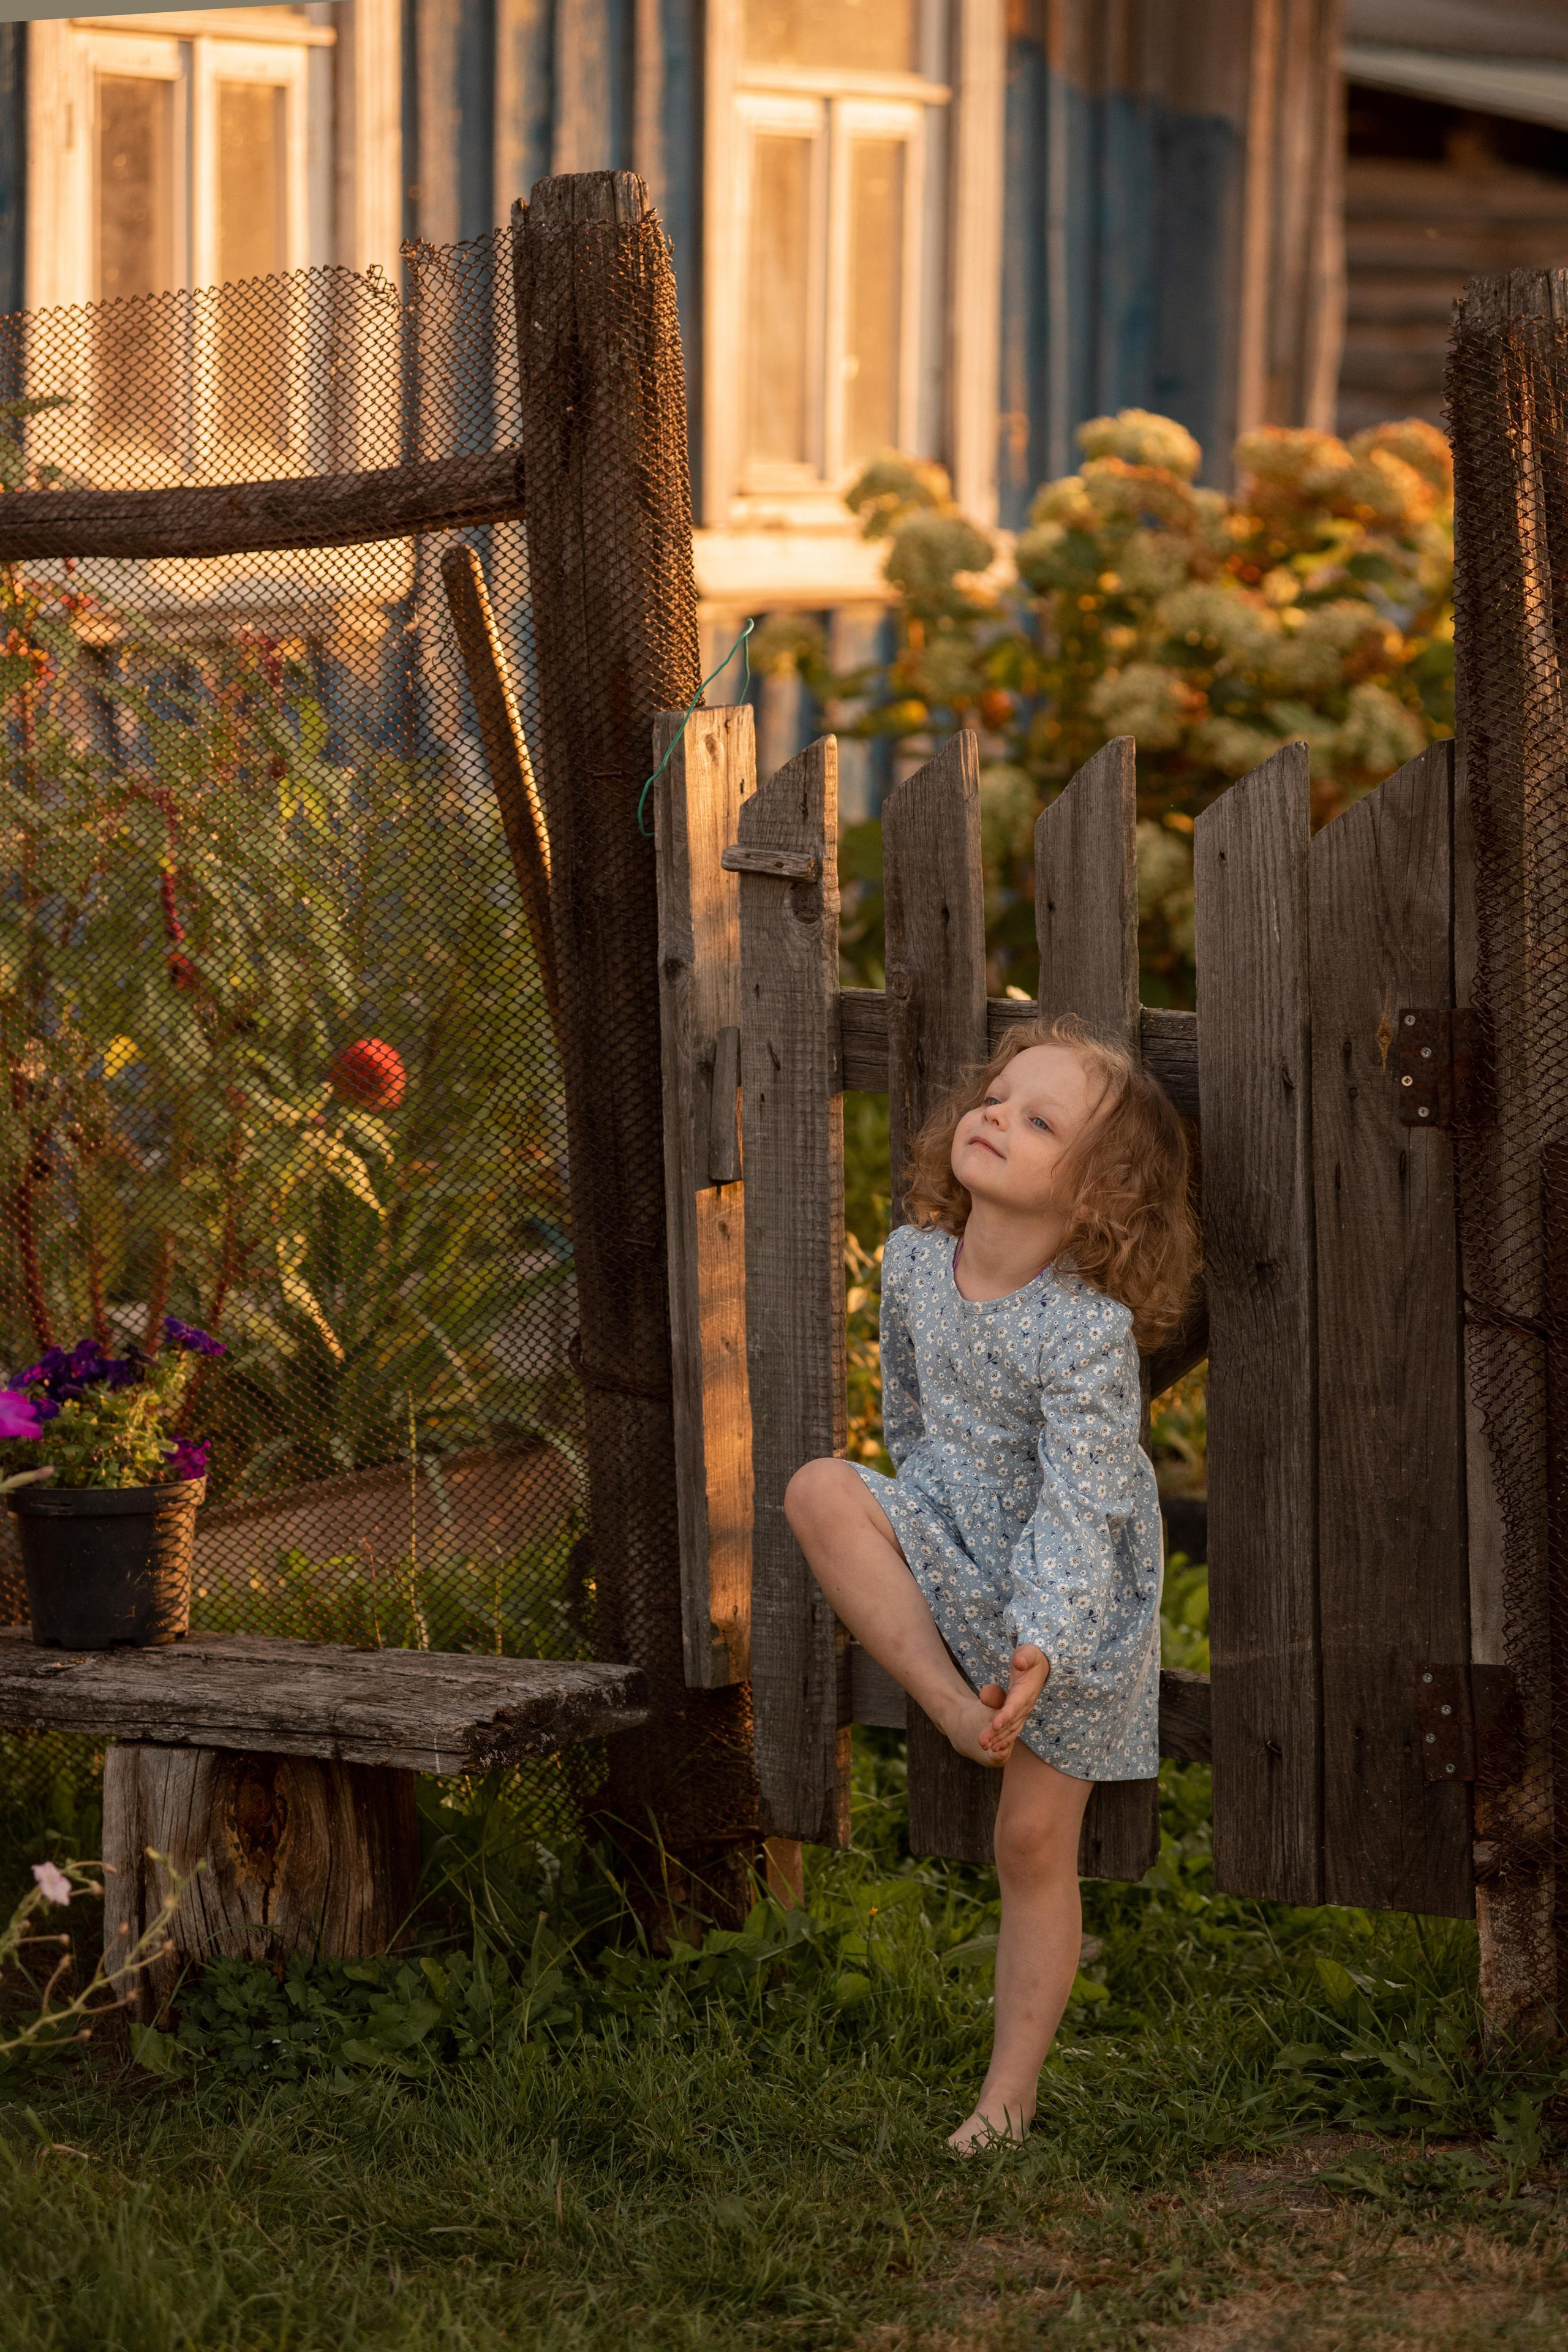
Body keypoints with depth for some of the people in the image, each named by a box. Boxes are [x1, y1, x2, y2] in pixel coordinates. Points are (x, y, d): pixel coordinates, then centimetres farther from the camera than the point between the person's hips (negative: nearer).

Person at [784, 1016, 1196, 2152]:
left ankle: (1011, 2092, 14)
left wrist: (1040, 1647, -41)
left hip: (1068, 1600, -5)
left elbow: (1081, 1507, -30)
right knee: (821, 1489, -25)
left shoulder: (1089, 1331, -27)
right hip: (952, 1541, 5)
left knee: (1036, 1842, 1)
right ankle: (951, 1703, -18)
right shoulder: (914, 1262, -8)